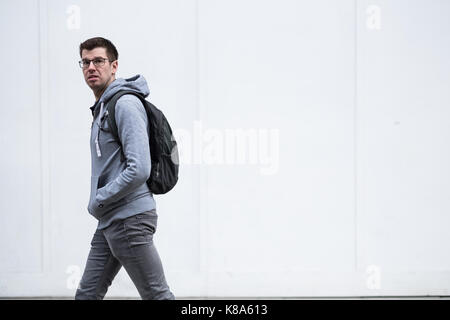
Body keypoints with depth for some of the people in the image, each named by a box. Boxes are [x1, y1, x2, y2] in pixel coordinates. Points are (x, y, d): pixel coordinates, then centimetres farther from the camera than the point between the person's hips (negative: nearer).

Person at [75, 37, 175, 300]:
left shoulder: (126, 103, -13)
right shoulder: (102, 107, 19)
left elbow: (139, 170, -23)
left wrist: (98, 201, -13)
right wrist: (100, 206, 12)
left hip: (131, 220, -10)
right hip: (109, 222, 10)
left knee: (158, 296, -5)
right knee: (87, 295, 11)